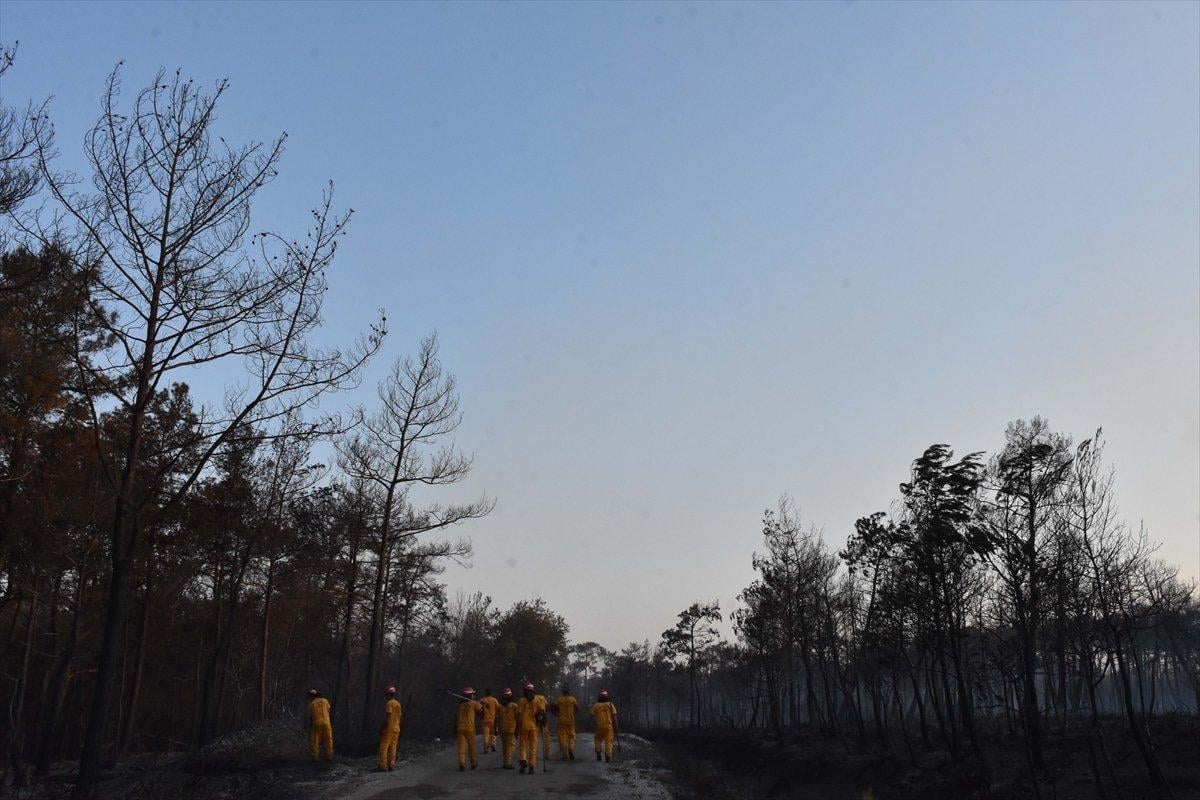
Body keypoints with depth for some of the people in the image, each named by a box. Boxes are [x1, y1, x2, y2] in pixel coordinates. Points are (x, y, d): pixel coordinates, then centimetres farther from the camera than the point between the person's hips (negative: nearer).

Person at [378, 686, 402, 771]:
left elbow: (388, 717, -18)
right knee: (392, 748, 8)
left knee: (384, 747, -4)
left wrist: (382, 728, -13)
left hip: (389, 728, -8)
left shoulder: (389, 703, -12)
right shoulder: (398, 704, 13)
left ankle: (383, 765, -8)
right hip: (396, 728, 8)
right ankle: (391, 765, 7)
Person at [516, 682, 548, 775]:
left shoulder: (522, 701, -3)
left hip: (524, 726, -1)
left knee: (523, 745, 10)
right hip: (534, 726, 1)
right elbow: (542, 711, -6)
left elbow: (519, 714, -5)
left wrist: (517, 727, 1)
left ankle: (523, 761, -12)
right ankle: (532, 766, 4)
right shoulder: (537, 699, 1)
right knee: (533, 747, 8)